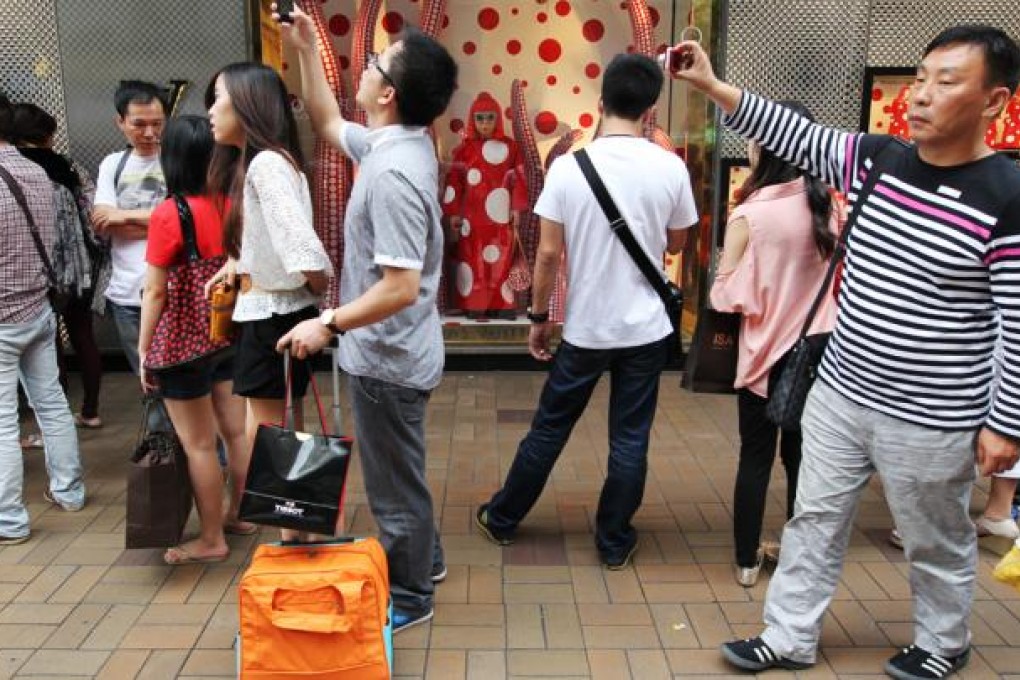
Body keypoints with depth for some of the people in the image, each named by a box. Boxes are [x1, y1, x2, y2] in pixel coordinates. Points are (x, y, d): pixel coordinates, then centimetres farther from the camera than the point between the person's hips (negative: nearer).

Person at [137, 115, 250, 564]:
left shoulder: (168, 215, -18)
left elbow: (156, 292, -15)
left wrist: (144, 349, -5)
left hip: (186, 343, -6)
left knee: (198, 444, 5)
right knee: (237, 431, 16)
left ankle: (211, 540, 16)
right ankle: (238, 515, 33)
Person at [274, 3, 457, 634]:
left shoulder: (392, 172, -28)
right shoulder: (398, 143, 1)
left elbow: (401, 287, -31)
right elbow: (328, 123, 20)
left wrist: (328, 324, -21)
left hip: (387, 358, -10)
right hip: (395, 351, 10)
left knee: (395, 482, 9)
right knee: (402, 470, 26)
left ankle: (409, 597, 28)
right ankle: (423, 559, 45)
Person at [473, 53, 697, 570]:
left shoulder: (568, 166, -11)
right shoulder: (671, 168, -7)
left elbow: (548, 253, -8)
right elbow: (676, 245, 6)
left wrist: (538, 317, 3)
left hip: (584, 328, 0)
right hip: (646, 328, 0)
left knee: (549, 429, 14)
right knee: (630, 439, 11)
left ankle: (501, 519, 30)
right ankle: (615, 543, 23)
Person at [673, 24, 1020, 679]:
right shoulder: (875, 159, -1)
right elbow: (795, 134, 0)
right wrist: (711, 85, -10)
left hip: (930, 421, -5)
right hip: (840, 393, 6)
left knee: (938, 543, 17)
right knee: (815, 520, 15)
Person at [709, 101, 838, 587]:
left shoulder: (749, 214, -17)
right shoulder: (827, 205, -3)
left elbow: (726, 295, -13)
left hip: (766, 351, -4)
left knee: (756, 456, 10)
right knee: (801, 455, 15)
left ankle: (748, 560, 20)